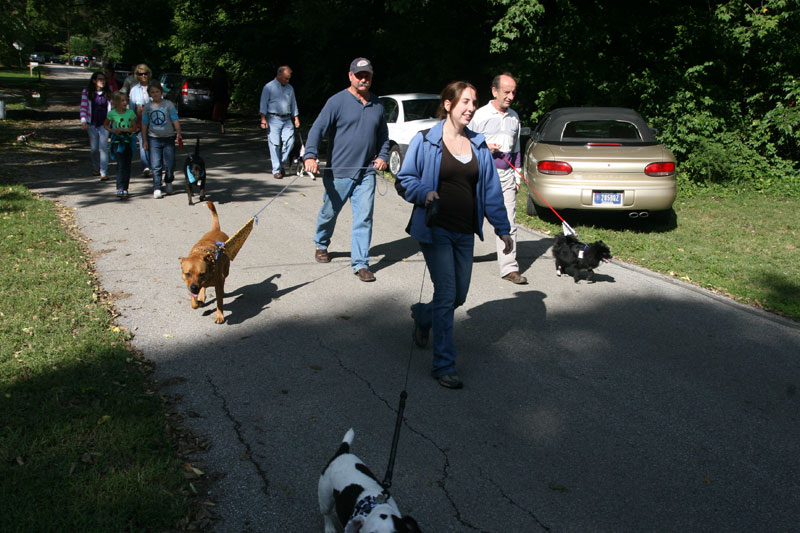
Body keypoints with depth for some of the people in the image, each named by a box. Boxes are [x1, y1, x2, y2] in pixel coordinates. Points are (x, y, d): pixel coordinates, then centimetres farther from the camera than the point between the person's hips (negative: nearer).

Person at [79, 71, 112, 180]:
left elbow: (111, 108, 12)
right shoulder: (86, 92, 0)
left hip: (104, 124, 0)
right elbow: (83, 107, -3)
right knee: (94, 148, 9)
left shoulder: (108, 93, 4)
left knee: (103, 148, -10)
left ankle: (103, 172, -10)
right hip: (92, 124, 0)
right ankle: (95, 167, 34)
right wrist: (83, 121, -14)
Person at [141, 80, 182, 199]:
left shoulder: (168, 104, 0)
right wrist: (144, 140, 4)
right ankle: (157, 189, 1)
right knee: (156, 166, -3)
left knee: (169, 164, 2)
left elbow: (175, 120, -3)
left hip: (168, 138, -1)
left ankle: (168, 182, 30)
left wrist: (178, 133, -15)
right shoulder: (147, 107, 6)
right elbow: (144, 124, 9)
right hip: (153, 139, 1)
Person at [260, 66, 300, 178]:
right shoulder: (269, 87, 1)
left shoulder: (290, 88, 15)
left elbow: (293, 104, 21)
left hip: (287, 119, 4)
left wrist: (296, 118, 14)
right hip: (273, 119, -4)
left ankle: (282, 164, 11)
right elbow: (263, 104, -2)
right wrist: (263, 119, -10)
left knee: (290, 141, -10)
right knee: (275, 144, -5)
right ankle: (276, 170, 1)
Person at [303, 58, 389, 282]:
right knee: (329, 213, 14)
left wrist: (382, 156, 3)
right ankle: (321, 245, 41)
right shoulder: (337, 101, -6)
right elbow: (317, 129, -14)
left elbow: (383, 136, 21)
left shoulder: (377, 105, 10)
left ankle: (360, 263, 1)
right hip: (338, 172, -3)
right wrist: (310, 155, -29)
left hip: (366, 173, 3)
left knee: (364, 217, -4)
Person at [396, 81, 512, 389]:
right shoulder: (425, 141, -4)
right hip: (436, 230, -5)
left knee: (459, 297, 11)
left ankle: (422, 315, 44)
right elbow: (405, 180, -1)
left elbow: (491, 190, 13)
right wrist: (425, 193, -22)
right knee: (447, 296, -8)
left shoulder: (479, 146, 10)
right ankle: (443, 365, 3)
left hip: (465, 233, 5)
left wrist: (502, 228, 11)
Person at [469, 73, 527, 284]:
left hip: (506, 176, 4)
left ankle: (509, 268, 0)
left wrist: (517, 176, 17)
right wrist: (484, 147, -16)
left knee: (509, 223, -2)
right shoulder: (481, 115, -4)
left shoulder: (514, 117, 13)